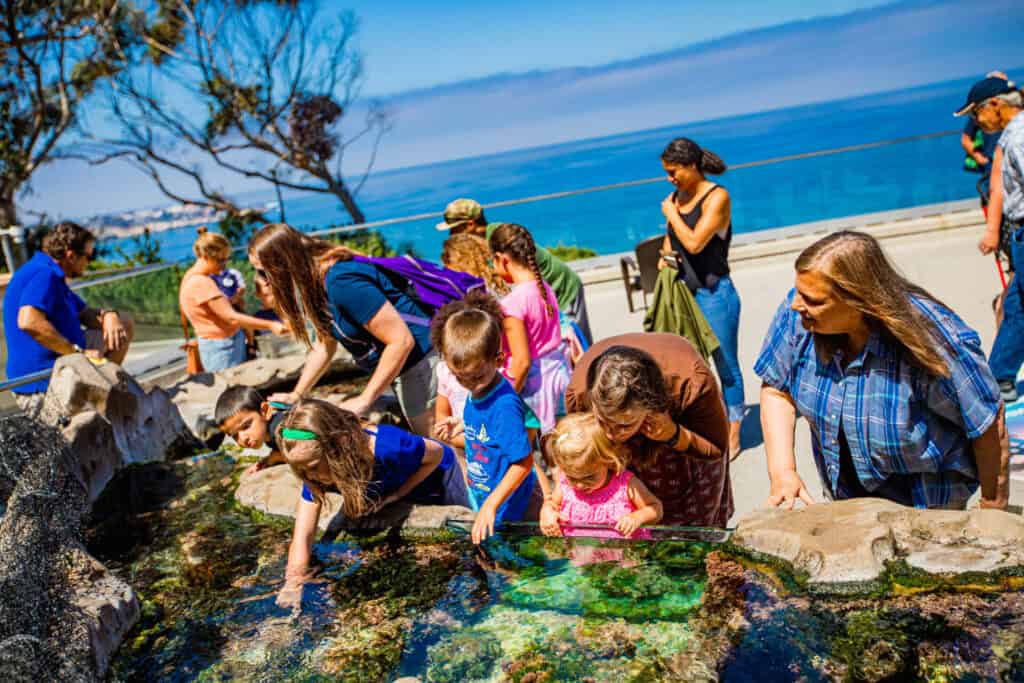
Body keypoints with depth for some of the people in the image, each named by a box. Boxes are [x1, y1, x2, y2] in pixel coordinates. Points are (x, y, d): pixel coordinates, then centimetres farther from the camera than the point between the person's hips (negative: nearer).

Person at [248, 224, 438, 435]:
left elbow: (402, 341, -27)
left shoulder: (341, 282, -27)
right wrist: (296, 395, 10)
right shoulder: (316, 284, 1)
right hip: (399, 370, 9)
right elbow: (324, 346, 16)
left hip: (421, 360, -9)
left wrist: (364, 400, -20)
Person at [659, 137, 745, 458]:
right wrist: (665, 257, 0)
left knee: (726, 367, 4)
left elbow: (694, 243, -22)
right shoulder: (675, 198, 7)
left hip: (714, 294, -6)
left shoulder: (717, 197, -12)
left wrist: (671, 213, -10)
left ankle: (732, 435, 16)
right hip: (683, 292, 6)